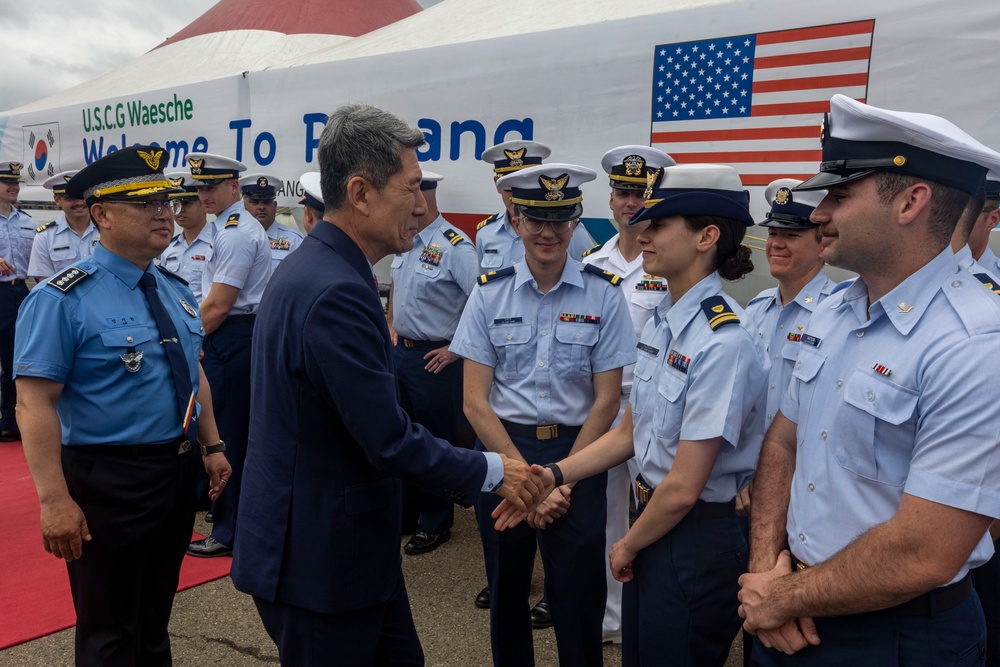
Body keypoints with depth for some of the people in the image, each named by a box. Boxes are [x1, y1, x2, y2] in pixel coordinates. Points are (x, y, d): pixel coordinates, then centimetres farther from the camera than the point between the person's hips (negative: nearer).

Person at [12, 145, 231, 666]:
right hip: (108, 482, -6)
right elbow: (35, 403, -20)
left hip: (179, 473, 7)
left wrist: (211, 446, 13)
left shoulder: (176, 291, 6)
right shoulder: (63, 300, -17)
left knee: (155, 617, 24)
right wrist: (55, 500, -23)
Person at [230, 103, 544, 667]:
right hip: (320, 555, -9)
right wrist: (492, 472, -12)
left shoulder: (318, 268, 6)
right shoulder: (336, 292, -27)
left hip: (347, 544, 9)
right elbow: (390, 440, -25)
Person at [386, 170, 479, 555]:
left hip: (434, 359, -8)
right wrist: (392, 327, 16)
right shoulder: (405, 242, 8)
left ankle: (435, 524, 22)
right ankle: (403, 512, 35)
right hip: (400, 350, 8)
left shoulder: (455, 246, -18)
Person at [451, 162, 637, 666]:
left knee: (578, 600, 7)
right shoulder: (489, 293, -3)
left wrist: (562, 480, -9)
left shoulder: (603, 294, -5)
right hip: (502, 449, 2)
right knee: (506, 591, 17)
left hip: (577, 453, -1)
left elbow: (607, 401, -4)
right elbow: (475, 402, -5)